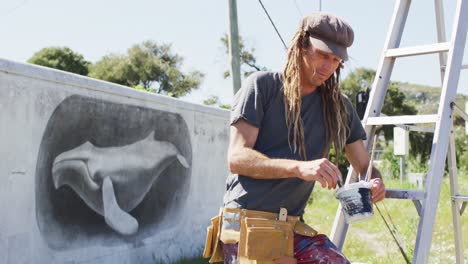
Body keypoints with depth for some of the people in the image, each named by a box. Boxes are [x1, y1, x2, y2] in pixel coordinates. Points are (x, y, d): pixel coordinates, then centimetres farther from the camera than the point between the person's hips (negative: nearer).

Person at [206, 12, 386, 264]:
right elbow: (237, 158, -12)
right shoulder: (262, 85, -3)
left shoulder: (339, 106, 11)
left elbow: (364, 166, 14)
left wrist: (374, 183, -12)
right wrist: (299, 167, -27)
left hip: (293, 227, 4)